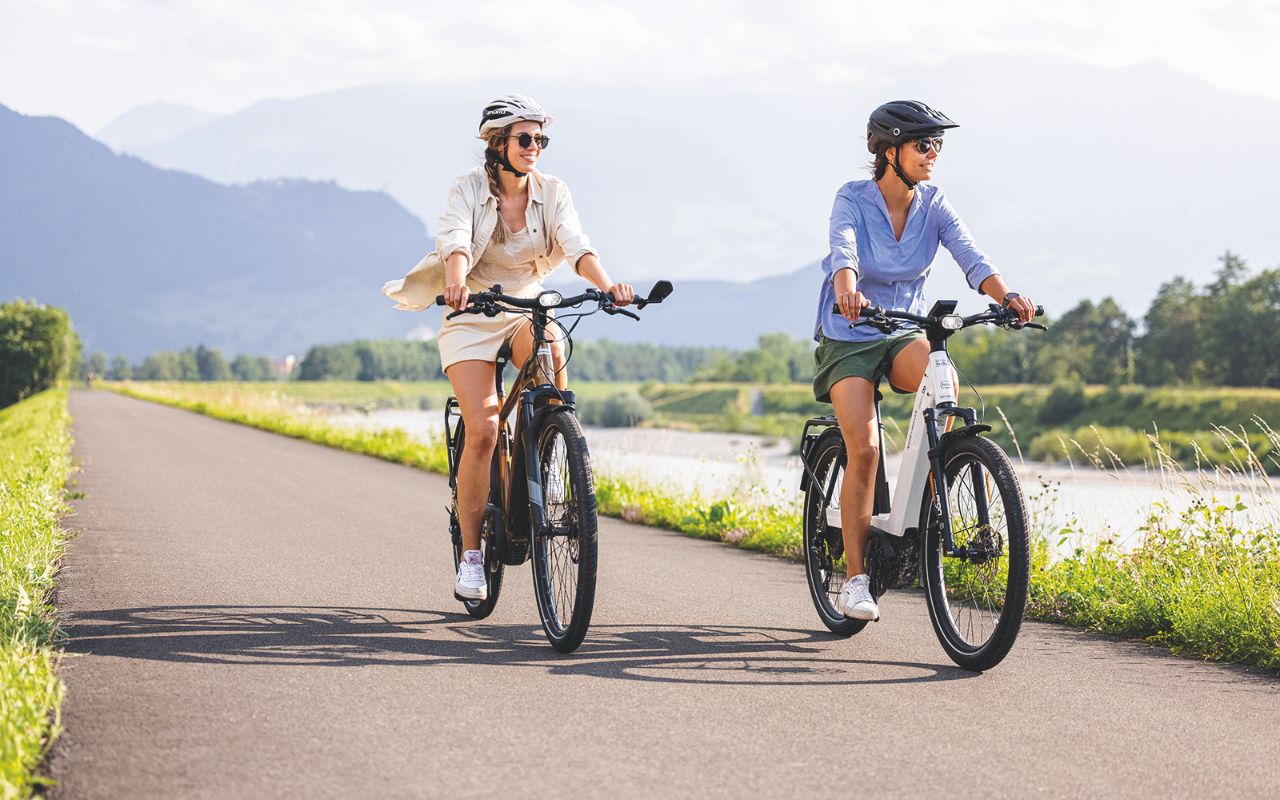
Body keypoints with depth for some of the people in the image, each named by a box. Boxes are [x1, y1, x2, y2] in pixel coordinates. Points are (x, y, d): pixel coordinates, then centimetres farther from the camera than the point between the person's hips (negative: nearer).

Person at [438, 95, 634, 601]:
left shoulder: (551, 192, -4)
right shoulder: (468, 189, -11)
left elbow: (576, 244, -19)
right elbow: (456, 241, -29)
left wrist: (607, 285, -39)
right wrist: (456, 282, -51)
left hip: (528, 310, 3)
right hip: (473, 314, -2)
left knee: (553, 358, -32)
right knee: (482, 431, -16)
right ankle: (470, 554, -3)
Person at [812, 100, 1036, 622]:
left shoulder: (932, 204, -3)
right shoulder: (853, 199, -13)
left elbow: (969, 254, -17)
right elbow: (843, 250, -32)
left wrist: (1006, 296, -37)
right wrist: (848, 290, -55)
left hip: (904, 332, 3)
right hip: (849, 338, -3)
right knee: (864, 450, -19)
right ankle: (855, 579, -8)